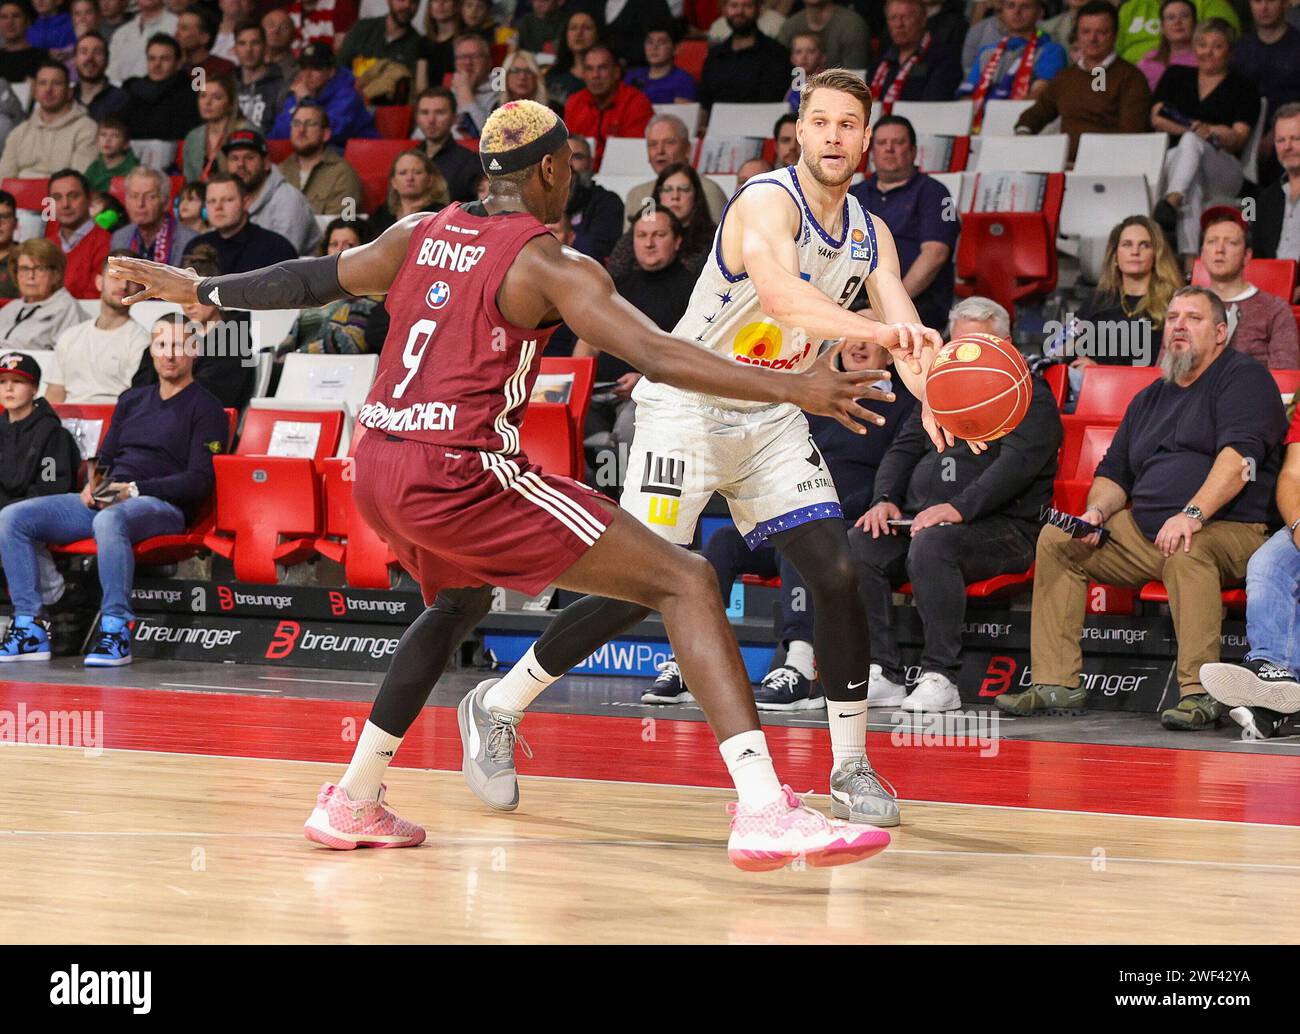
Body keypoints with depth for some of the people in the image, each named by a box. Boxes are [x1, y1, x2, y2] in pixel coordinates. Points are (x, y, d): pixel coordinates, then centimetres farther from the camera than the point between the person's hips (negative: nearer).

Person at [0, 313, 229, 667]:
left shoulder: (205, 408, 4)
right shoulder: (132, 400, 25)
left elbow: (200, 480, -7)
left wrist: (135, 490, -16)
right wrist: (92, 486, 2)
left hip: (162, 506, -7)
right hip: (102, 501, 7)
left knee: (109, 520, -43)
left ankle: (115, 631, -38)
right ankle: (30, 628, -16)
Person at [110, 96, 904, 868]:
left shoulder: (421, 234, 15)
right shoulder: (550, 263, -4)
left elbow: (314, 280, 27)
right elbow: (654, 353, -16)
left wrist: (203, 291, 43)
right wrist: (791, 389, -19)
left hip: (377, 469, 8)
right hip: (459, 471, -8)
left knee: (461, 600, 39)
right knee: (686, 581, -8)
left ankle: (354, 801, 38)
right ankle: (764, 809, -23)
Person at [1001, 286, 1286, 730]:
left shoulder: (1244, 377, -1)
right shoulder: (1150, 399, 23)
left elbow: (1239, 457, -18)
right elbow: (1113, 474, 25)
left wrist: (1193, 514, -32)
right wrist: (1096, 511, 1)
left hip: (1227, 529, -8)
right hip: (1141, 533, 8)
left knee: (1185, 553, -39)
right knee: (1056, 540, -5)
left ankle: (1198, 693, -41)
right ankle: (1057, 685, -9)